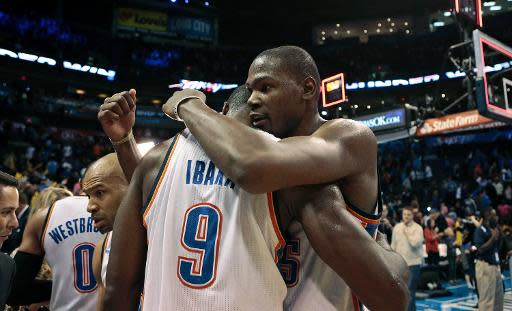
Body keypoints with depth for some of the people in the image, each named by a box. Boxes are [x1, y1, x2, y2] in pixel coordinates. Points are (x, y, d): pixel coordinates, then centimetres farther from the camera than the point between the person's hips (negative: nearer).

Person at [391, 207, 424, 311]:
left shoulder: (417, 228, -7)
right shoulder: (397, 227, 7)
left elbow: (416, 243, -22)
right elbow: (393, 245, 11)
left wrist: (407, 234, -10)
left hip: (413, 263, -5)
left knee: (410, 290, -5)